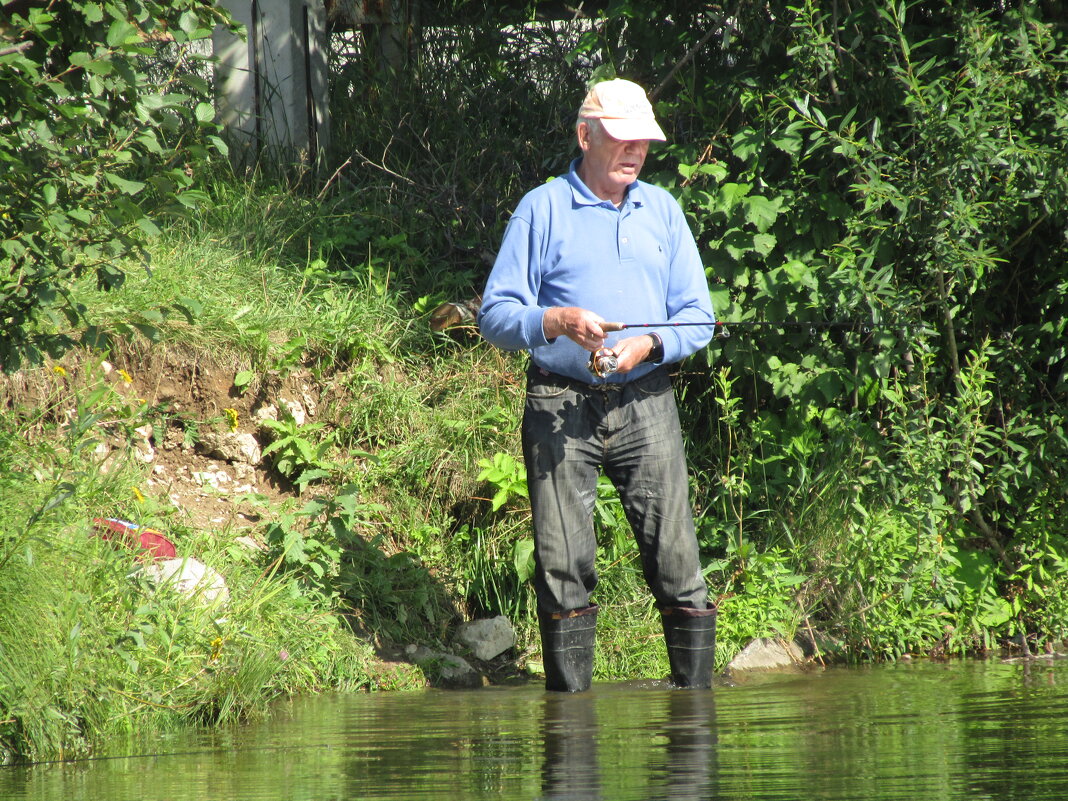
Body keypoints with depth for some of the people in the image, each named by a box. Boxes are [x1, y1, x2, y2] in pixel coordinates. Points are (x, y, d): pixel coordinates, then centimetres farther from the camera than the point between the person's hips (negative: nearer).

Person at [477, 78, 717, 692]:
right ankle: (570, 705, 3)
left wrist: (649, 345, -9)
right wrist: (558, 322, -18)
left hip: (646, 403, 2)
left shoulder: (663, 210, 15)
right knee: (563, 566, -4)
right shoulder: (542, 210, 5)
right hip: (560, 407, -2)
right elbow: (496, 316, 0)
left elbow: (698, 316, 11)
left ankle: (698, 704, -1)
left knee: (677, 560, -6)